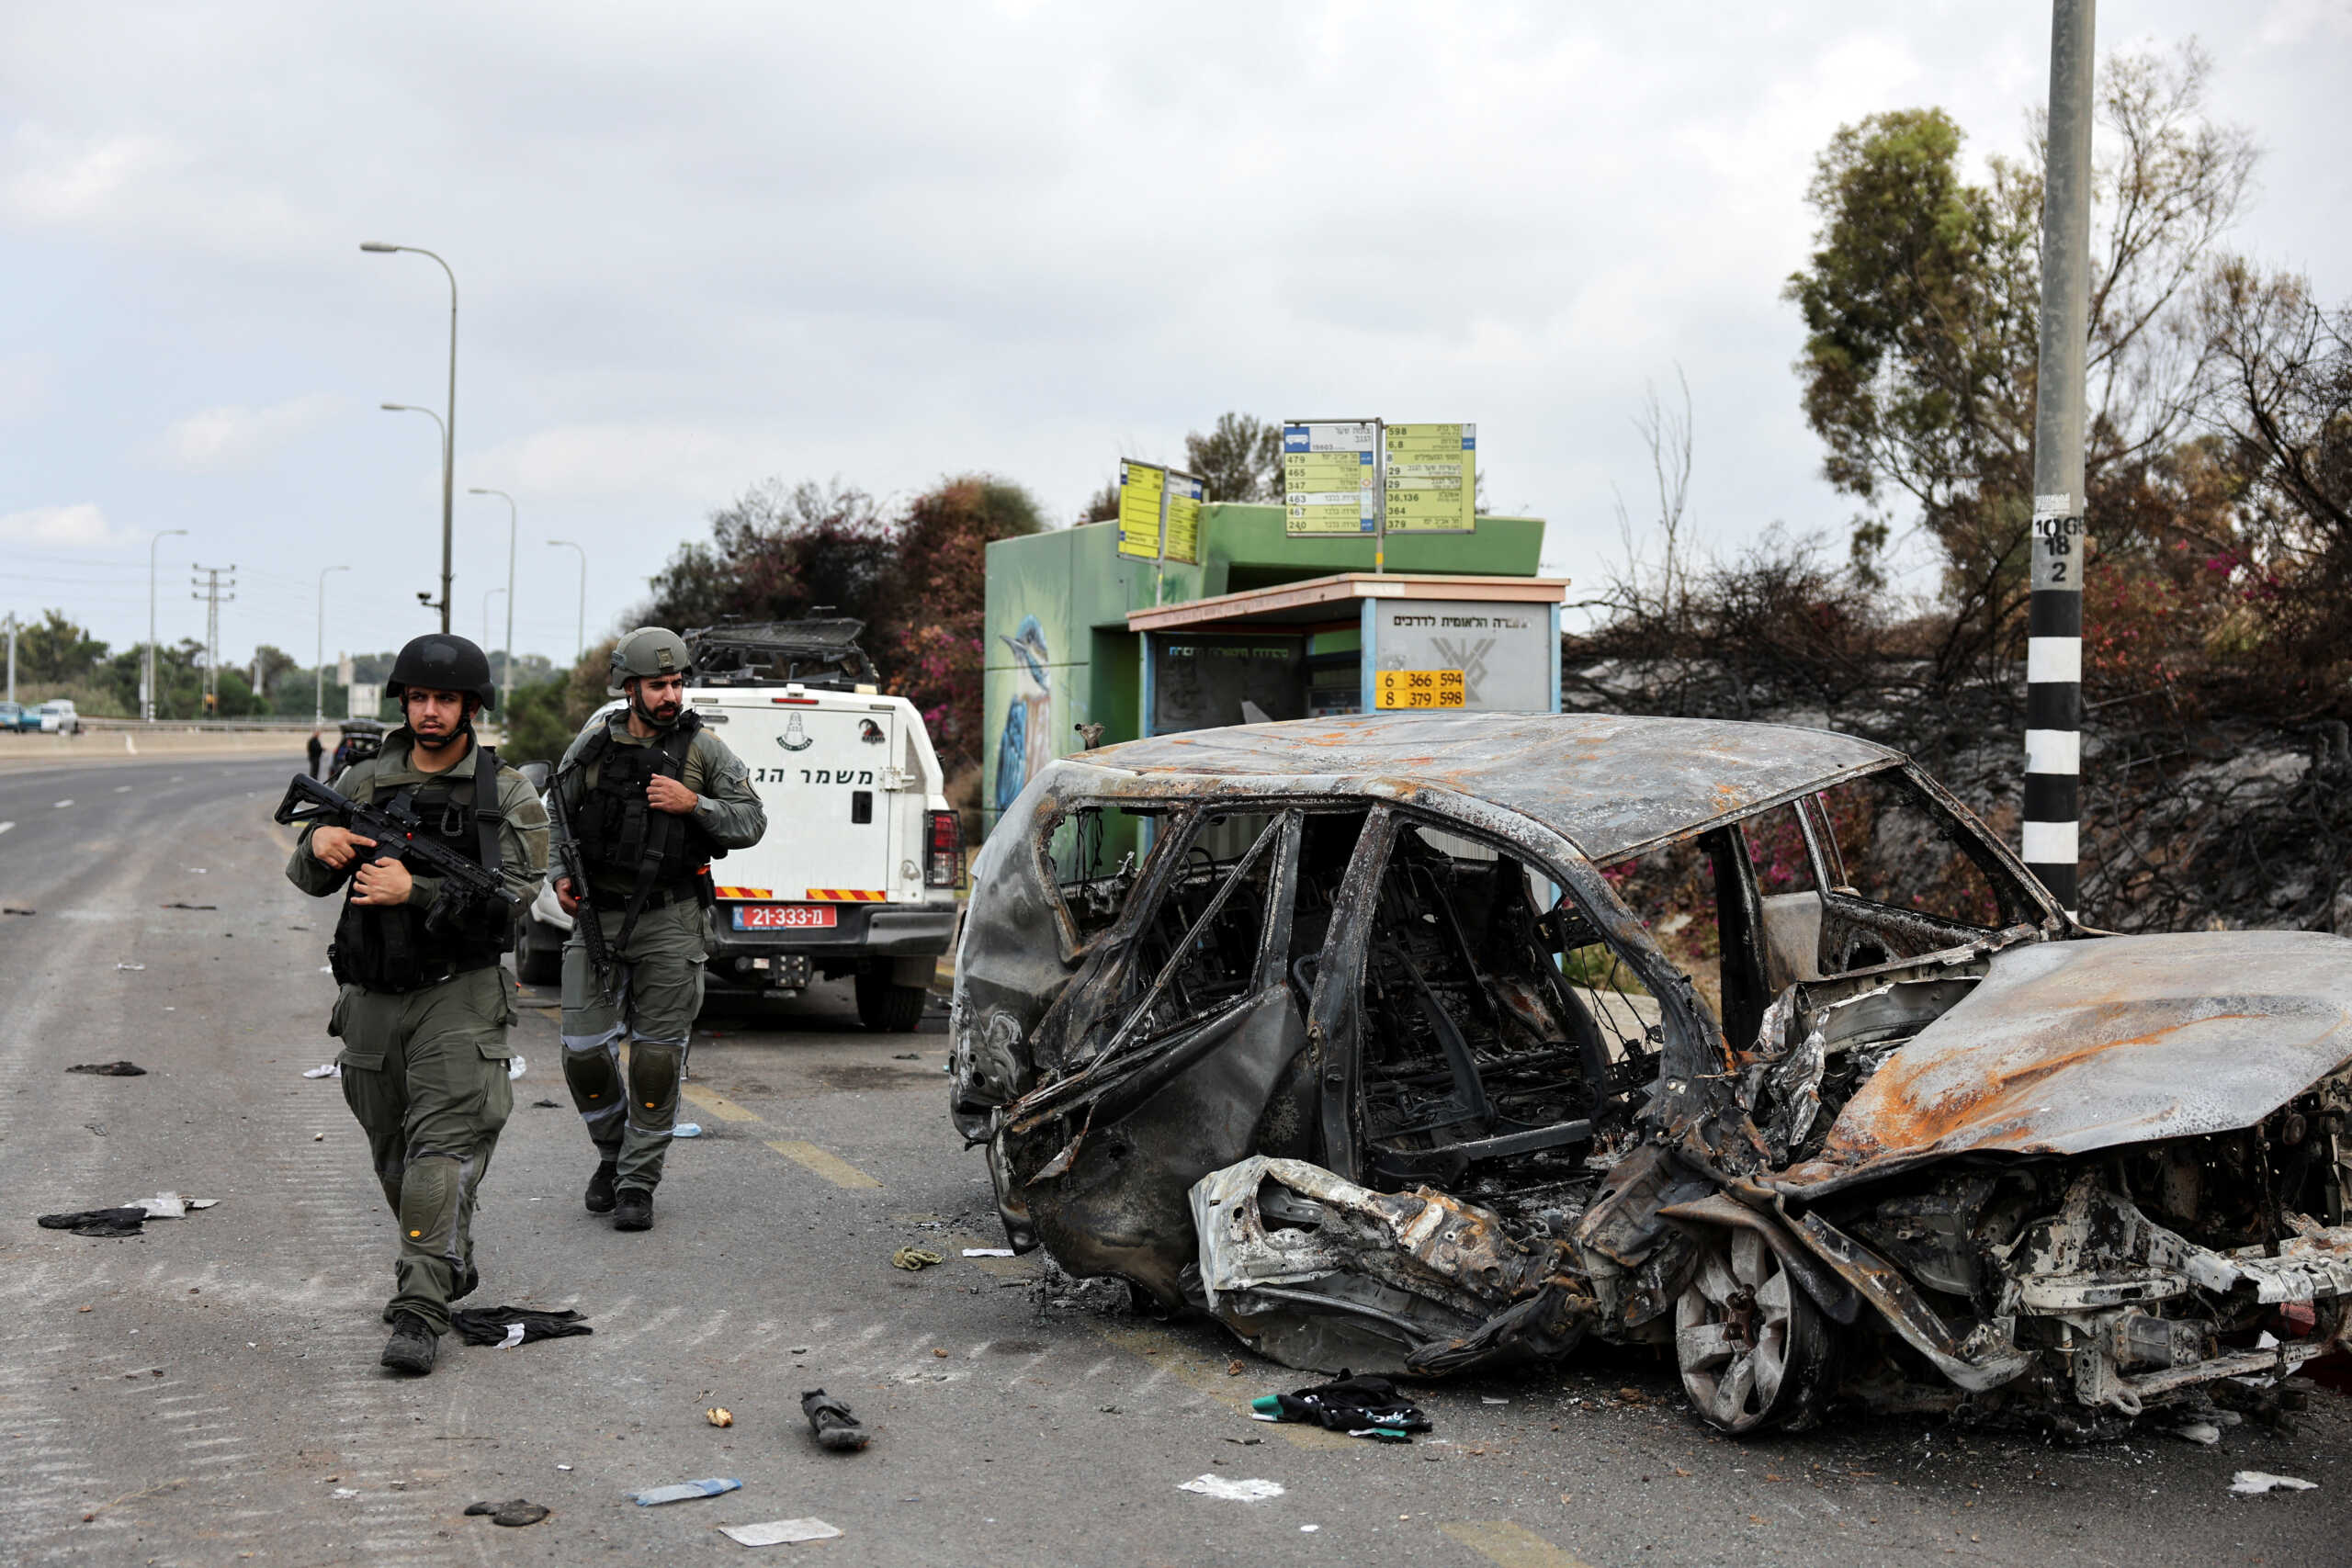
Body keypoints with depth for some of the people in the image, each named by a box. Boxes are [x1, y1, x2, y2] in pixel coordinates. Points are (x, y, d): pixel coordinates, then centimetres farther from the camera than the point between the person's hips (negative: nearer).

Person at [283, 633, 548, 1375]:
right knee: (392, 1149, 15)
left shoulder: (507, 796, -2)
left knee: (444, 1147, -14)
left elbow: (512, 893, -13)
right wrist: (318, 844, -14)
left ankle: (421, 1310, -16)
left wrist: (414, 890, -22)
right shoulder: (366, 781, 8)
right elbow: (310, 883, 10)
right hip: (372, 998, 5)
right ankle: (446, 1266, 35)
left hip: (458, 997, -5)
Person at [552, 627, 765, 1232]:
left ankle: (638, 1182, 11)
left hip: (670, 921, -2)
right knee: (584, 1050, 0)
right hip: (598, 916, 2)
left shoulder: (704, 750, -1)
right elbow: (559, 813, 15)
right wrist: (561, 875, 1)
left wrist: (694, 805, -14)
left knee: (657, 1057, 0)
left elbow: (751, 822, 1)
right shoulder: (594, 745, 3)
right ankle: (613, 1152, 26)